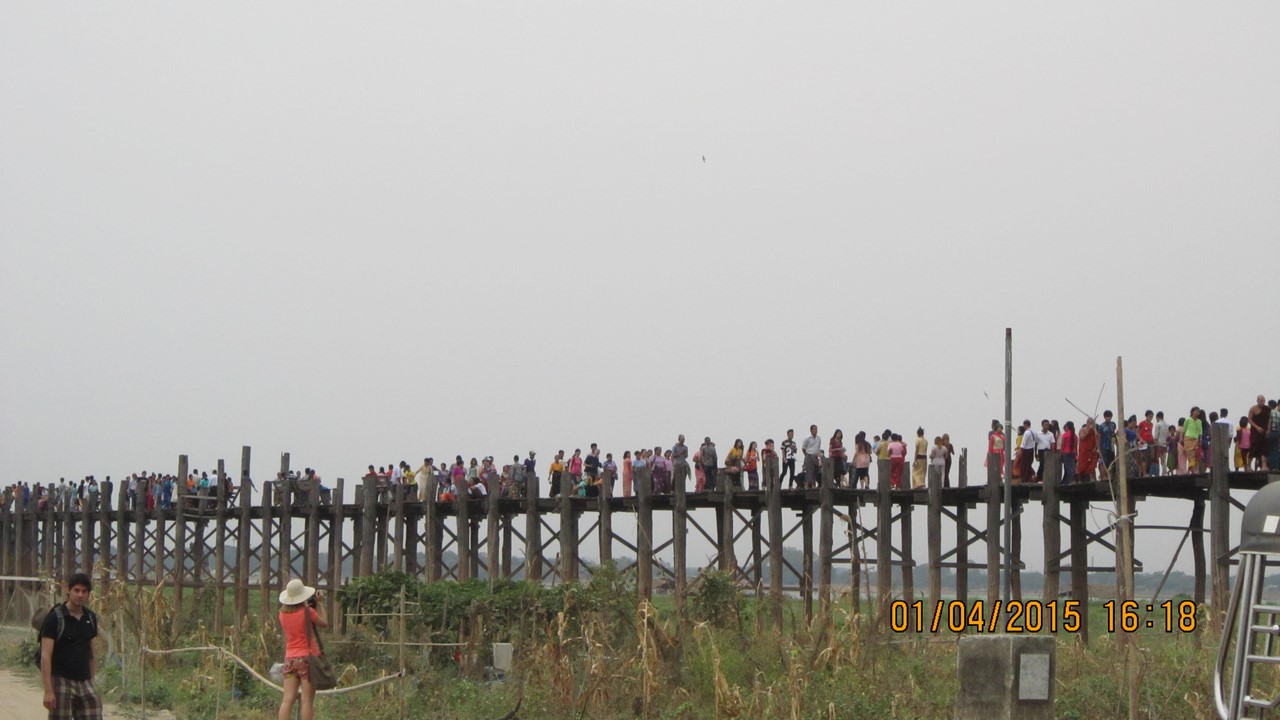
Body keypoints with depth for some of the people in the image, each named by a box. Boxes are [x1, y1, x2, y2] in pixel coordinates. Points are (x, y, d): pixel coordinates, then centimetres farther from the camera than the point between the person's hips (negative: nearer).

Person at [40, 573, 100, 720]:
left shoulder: (91, 618, 8)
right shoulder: (55, 618, -9)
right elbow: (46, 655, -13)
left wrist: (92, 681, 12)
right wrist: (48, 690, -19)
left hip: (84, 682, 5)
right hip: (61, 682, -5)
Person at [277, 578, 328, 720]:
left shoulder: (283, 613, 4)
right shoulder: (307, 612, -10)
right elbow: (324, 623, 5)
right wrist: (320, 605, 14)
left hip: (290, 659, 5)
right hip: (307, 657, -5)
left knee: (287, 699, 1)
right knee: (307, 700, -3)